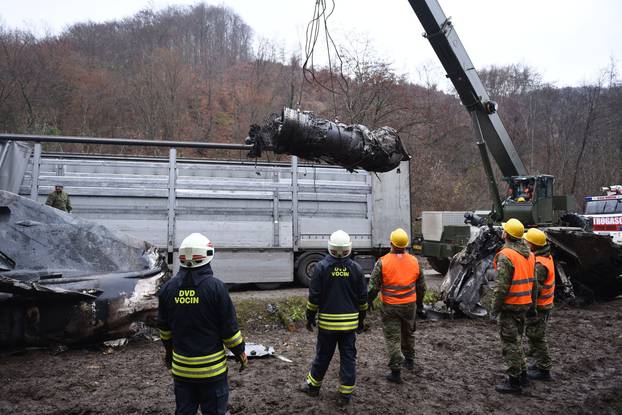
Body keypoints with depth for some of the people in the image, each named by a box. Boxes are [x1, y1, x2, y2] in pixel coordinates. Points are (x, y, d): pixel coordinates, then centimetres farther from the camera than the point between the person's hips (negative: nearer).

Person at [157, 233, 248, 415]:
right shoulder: (215, 287, -16)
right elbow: (229, 327, -12)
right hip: (212, 366, -4)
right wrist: (240, 352, 3)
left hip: (181, 366, 4)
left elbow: (164, 328, 9)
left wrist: (168, 350, 26)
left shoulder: (168, 288, -2)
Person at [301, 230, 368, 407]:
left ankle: (313, 386, 31)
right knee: (348, 357, 10)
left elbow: (314, 297, -8)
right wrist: (361, 319, 16)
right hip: (350, 322, 1)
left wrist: (310, 317, 4)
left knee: (323, 355, 13)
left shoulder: (321, 267, -11)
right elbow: (362, 298, 3)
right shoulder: (356, 268, -3)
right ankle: (345, 395, 17)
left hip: (327, 321, -1)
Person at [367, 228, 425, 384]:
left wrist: (369, 301, 6)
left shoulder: (382, 262, -14)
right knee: (408, 333, 24)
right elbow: (421, 286, 8)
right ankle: (409, 360, 42)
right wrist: (419, 304, 20)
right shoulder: (414, 261, -2)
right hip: (410, 305, 4)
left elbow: (374, 286, -11)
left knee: (393, 338, 4)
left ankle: (396, 371, 6)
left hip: (390, 307, -4)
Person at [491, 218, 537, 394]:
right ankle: (522, 374, 33)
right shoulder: (529, 254, 8)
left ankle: (514, 381, 10)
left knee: (510, 343, 2)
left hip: (510, 305, -9)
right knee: (517, 339, 22)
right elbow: (534, 282, 13)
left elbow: (502, 286, -21)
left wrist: (495, 307, -12)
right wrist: (532, 303, 20)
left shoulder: (505, 256, -20)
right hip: (524, 305, 9)